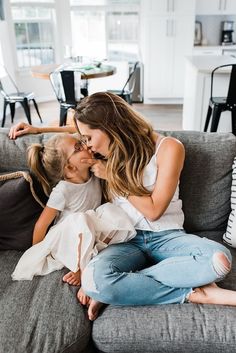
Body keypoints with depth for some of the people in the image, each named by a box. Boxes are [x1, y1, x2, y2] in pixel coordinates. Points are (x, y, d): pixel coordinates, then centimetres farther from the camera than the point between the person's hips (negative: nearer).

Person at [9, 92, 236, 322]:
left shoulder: (168, 148, -9)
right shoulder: (111, 149, 6)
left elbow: (153, 210, -12)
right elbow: (81, 127, 28)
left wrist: (111, 175, -10)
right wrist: (38, 130, 18)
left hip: (166, 236, -1)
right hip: (128, 240, 2)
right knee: (92, 278, -32)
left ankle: (118, 288, -22)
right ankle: (193, 294, -19)